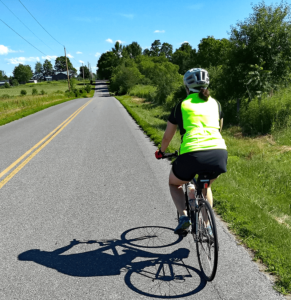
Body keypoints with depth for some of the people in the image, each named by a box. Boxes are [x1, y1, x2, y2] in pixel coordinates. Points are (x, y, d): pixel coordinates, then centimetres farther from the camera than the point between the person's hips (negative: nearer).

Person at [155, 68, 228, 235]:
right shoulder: (215, 104, 20)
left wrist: (161, 152, 38)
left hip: (192, 154, -3)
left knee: (174, 183, 27)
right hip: (220, 153, 4)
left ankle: (184, 216, 6)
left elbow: (167, 136, 19)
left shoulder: (182, 105, 13)